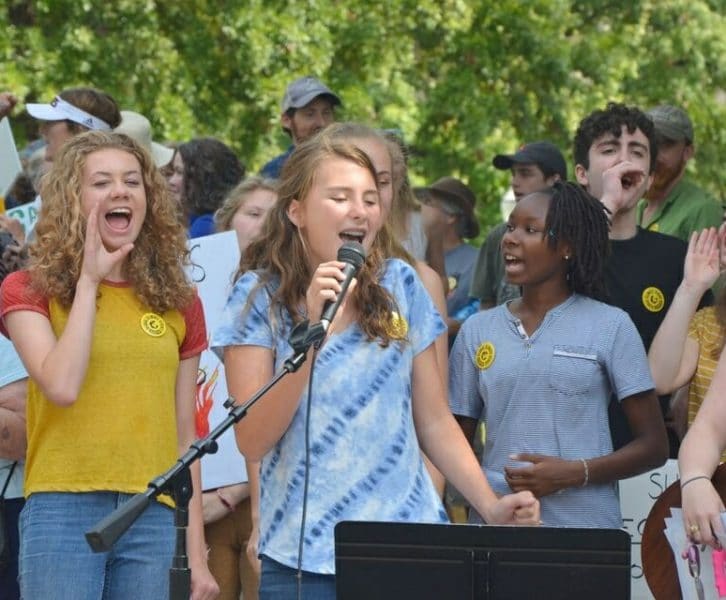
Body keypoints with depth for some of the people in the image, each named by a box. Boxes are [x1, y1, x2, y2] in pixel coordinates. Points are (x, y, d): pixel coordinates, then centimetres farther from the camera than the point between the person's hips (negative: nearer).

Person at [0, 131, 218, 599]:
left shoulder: (178, 303, 15)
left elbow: (185, 436, 16)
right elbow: (62, 386, -13)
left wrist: (197, 552, 11)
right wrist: (89, 280, -6)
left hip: (152, 519, 3)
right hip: (63, 508, -3)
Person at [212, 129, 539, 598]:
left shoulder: (400, 286, 9)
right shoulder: (260, 298, -1)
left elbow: (434, 420, 13)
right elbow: (253, 441, -10)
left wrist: (492, 506, 2)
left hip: (409, 549, 3)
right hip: (304, 556, -3)